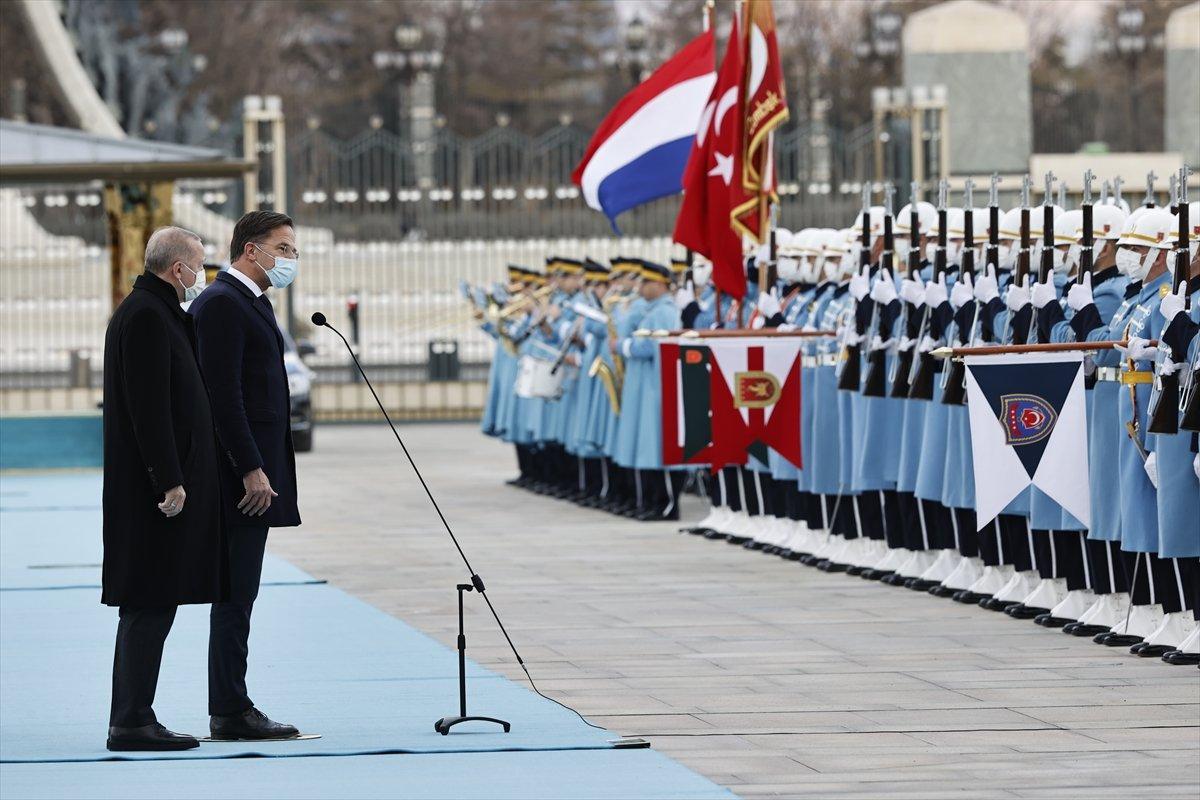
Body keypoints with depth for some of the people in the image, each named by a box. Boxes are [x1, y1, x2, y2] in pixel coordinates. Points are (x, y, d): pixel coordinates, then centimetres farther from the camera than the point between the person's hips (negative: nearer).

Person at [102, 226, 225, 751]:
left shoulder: (154, 312, 18)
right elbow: (149, 406, -20)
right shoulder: (146, 316, -15)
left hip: (158, 485, 11)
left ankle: (133, 719, 14)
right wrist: (169, 480, -21)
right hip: (154, 488, -11)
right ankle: (132, 724, -8)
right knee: (150, 607, -9)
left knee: (150, 608, 11)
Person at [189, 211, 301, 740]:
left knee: (238, 595, 10)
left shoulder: (251, 301, 19)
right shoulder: (221, 304, -13)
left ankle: (231, 708, 13)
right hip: (241, 474, -10)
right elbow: (223, 394, -20)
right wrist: (251, 470, -22)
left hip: (254, 471, 10)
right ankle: (231, 714, -7)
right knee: (236, 594, -8)